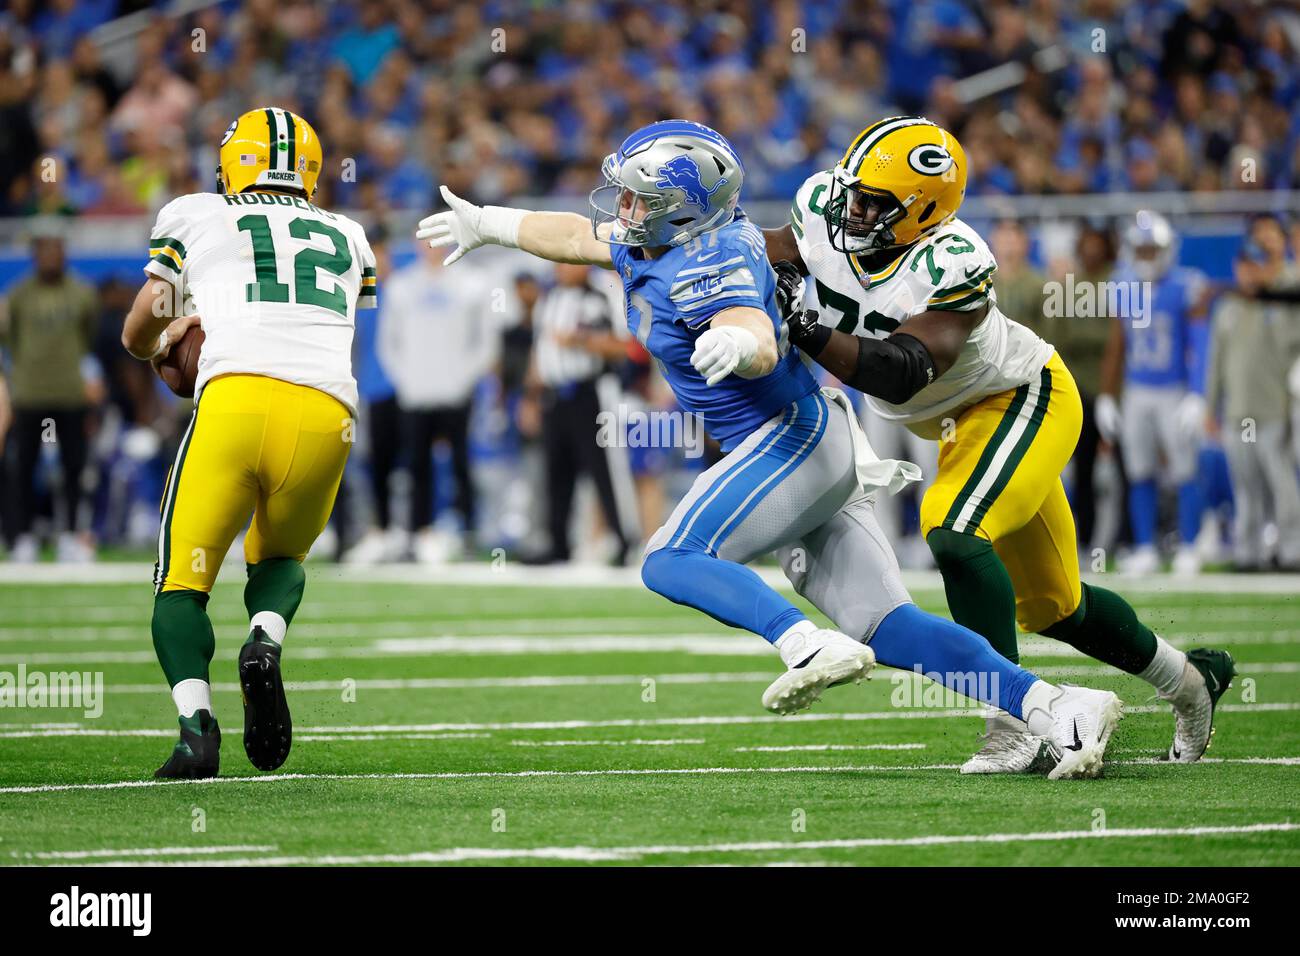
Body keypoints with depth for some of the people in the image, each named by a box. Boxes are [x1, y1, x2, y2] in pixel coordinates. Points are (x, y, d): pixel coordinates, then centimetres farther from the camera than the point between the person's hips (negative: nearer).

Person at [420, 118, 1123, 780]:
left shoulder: (705, 266, -19)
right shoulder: (650, 246, 10)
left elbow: (763, 345, -35)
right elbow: (579, 236, 29)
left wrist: (737, 345, -58)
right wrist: (488, 225, 40)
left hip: (795, 434, -9)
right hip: (799, 451, 9)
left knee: (671, 562, -17)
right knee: (883, 625, 0)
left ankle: (812, 646, -34)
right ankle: (1057, 707, -9)